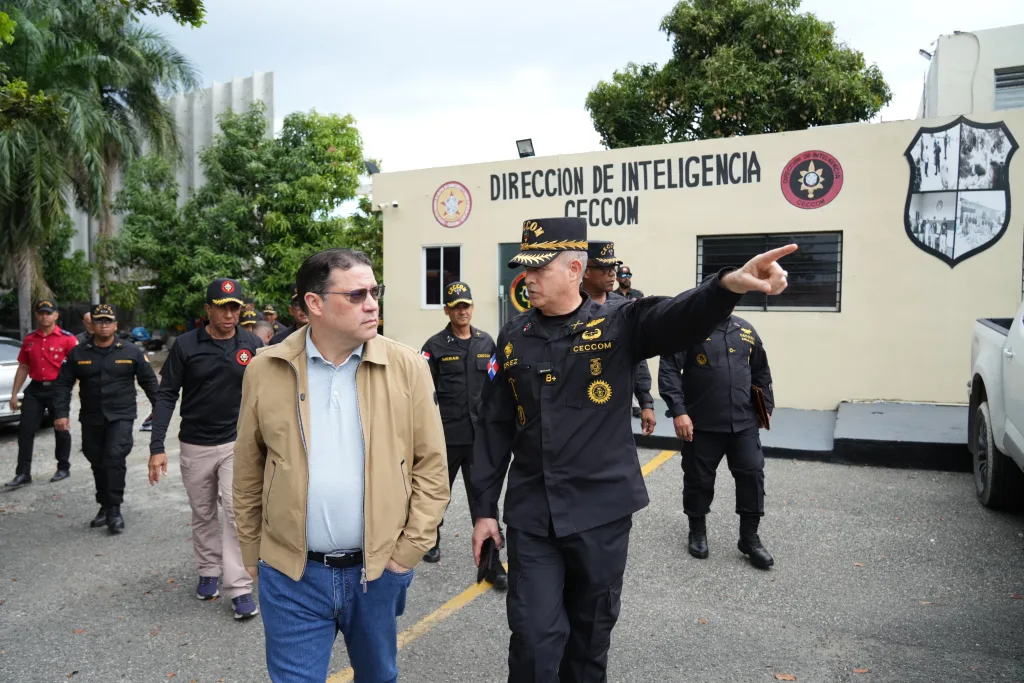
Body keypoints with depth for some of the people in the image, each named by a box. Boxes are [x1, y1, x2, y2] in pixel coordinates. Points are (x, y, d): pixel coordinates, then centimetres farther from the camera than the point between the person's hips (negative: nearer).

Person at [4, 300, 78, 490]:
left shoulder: (67, 338, -7)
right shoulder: (29, 339, 8)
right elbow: (23, 368, 13)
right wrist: (14, 394, 10)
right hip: (35, 389, 4)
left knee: (61, 430, 8)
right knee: (25, 430, 1)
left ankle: (63, 468, 23)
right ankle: (23, 474, 6)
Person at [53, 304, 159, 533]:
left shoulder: (132, 352, -1)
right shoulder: (77, 354, 3)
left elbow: (149, 382, 3)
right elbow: (63, 385, 3)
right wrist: (61, 413, -7)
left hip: (121, 416, -3)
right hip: (91, 419, 3)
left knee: (115, 458, -17)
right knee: (98, 463, 12)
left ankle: (114, 509, -9)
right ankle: (105, 506, 28)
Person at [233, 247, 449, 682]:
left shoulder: (406, 367, -7)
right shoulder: (265, 370, -4)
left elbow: (431, 464, -4)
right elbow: (248, 473, 5)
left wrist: (410, 549, -6)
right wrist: (253, 554, 9)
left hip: (379, 568, 1)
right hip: (291, 573, 0)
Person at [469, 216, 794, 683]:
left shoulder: (619, 327, -6)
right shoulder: (513, 337, 2)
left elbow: (682, 319, -27)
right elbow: (494, 427, 5)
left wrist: (729, 284, -48)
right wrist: (484, 508, 5)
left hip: (601, 512, -1)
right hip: (531, 516, 1)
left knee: (591, 632, 17)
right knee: (534, 636, 3)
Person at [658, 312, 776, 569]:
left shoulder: (746, 330, 10)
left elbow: (761, 373, 20)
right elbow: (668, 370, -13)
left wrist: (765, 407, 16)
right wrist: (678, 411, -19)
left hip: (744, 423, 4)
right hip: (701, 424, -4)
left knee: (752, 475, 3)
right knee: (699, 479, 8)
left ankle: (749, 538, 19)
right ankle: (697, 531, 30)